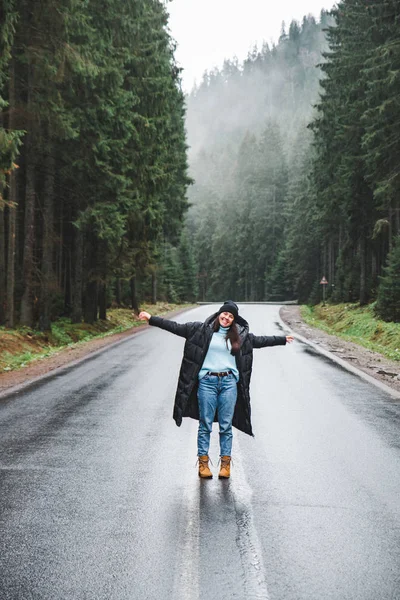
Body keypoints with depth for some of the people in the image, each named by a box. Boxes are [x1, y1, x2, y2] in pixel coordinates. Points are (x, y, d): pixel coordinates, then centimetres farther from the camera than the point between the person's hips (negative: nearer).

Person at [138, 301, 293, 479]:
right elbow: (176, 327, 0)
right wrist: (151, 319, -5)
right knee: (205, 424, 3)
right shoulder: (201, 329, 2)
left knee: (226, 425, 5)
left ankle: (225, 463, 14)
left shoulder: (240, 334, 11)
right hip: (207, 382, -2)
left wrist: (282, 339, 29)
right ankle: (203, 463, 10)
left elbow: (260, 340, 23)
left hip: (229, 382, 2)